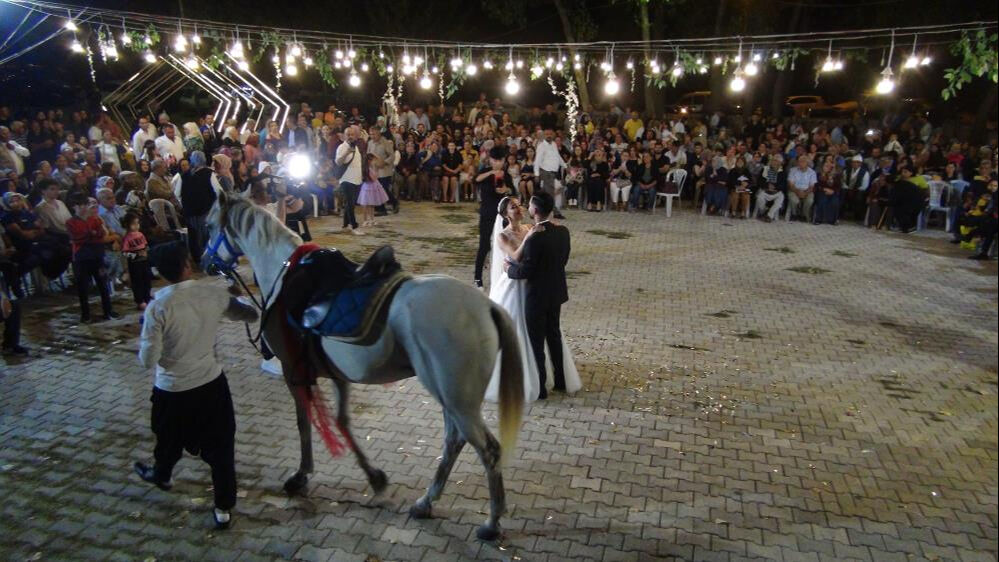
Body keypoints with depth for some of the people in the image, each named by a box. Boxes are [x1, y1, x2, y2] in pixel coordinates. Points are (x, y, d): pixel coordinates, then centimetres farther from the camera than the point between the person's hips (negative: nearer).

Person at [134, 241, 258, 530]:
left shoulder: (158, 307, -21)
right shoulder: (213, 294, -12)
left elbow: (148, 360, -17)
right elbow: (250, 315, 4)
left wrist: (147, 328, 1)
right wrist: (234, 295, 23)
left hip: (173, 390, -1)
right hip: (212, 383, 2)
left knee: (170, 440, 27)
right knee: (220, 446, 12)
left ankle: (161, 475, 57)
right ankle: (224, 508, 19)